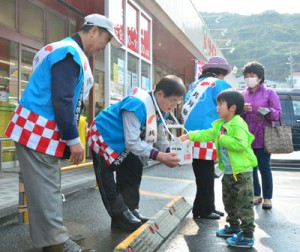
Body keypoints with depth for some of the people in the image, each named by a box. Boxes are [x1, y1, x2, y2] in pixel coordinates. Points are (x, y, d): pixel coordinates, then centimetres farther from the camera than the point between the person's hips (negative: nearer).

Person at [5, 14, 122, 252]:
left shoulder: (67, 51, 18)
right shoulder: (70, 53, -16)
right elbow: (62, 100, -23)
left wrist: (68, 137, 21)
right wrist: (73, 139, -17)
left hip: (40, 132, 11)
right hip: (37, 132, -11)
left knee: (47, 188, 13)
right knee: (47, 190, -5)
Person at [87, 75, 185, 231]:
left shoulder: (160, 110, -7)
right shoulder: (138, 105, -36)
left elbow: (159, 137, 1)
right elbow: (132, 142, -36)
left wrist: (170, 153, -18)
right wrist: (159, 156, -39)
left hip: (121, 142, 9)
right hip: (103, 137, -9)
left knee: (134, 169, 11)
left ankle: (130, 209, 19)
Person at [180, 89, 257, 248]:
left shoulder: (238, 125, -20)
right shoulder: (220, 124, 10)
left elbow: (241, 144, -32)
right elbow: (208, 134, 13)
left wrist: (223, 139, -23)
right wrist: (189, 136, 6)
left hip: (242, 172, -10)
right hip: (228, 172, 10)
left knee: (244, 205, -3)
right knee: (229, 203, 22)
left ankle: (247, 236, 4)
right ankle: (234, 227, 38)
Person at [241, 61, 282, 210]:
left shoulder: (269, 93, 0)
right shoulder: (242, 95, 10)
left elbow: (278, 114, -3)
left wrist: (268, 111, -24)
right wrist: (242, 110, -9)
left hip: (263, 137, -4)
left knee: (264, 168, 0)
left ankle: (267, 198, 11)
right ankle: (256, 195, 21)